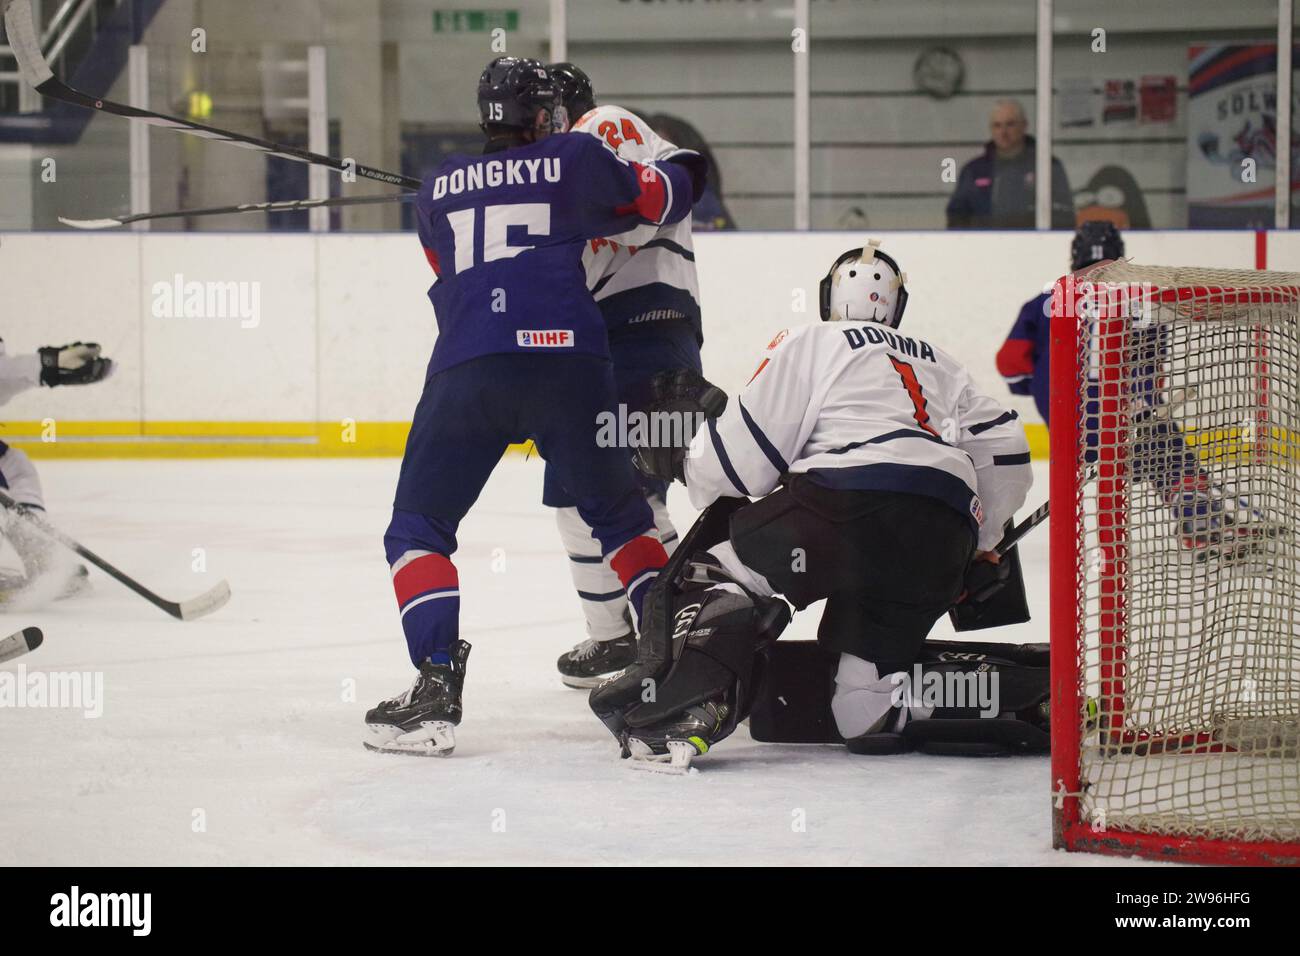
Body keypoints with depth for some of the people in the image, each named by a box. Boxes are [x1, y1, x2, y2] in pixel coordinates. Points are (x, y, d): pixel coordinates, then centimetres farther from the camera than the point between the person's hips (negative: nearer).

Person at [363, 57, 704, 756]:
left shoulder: (437, 188, 22)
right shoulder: (575, 159, 14)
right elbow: (656, 196, 25)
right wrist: (684, 170, 48)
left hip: (465, 370, 0)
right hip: (568, 363, 0)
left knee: (418, 527, 8)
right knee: (619, 513, 20)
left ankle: (436, 683, -10)